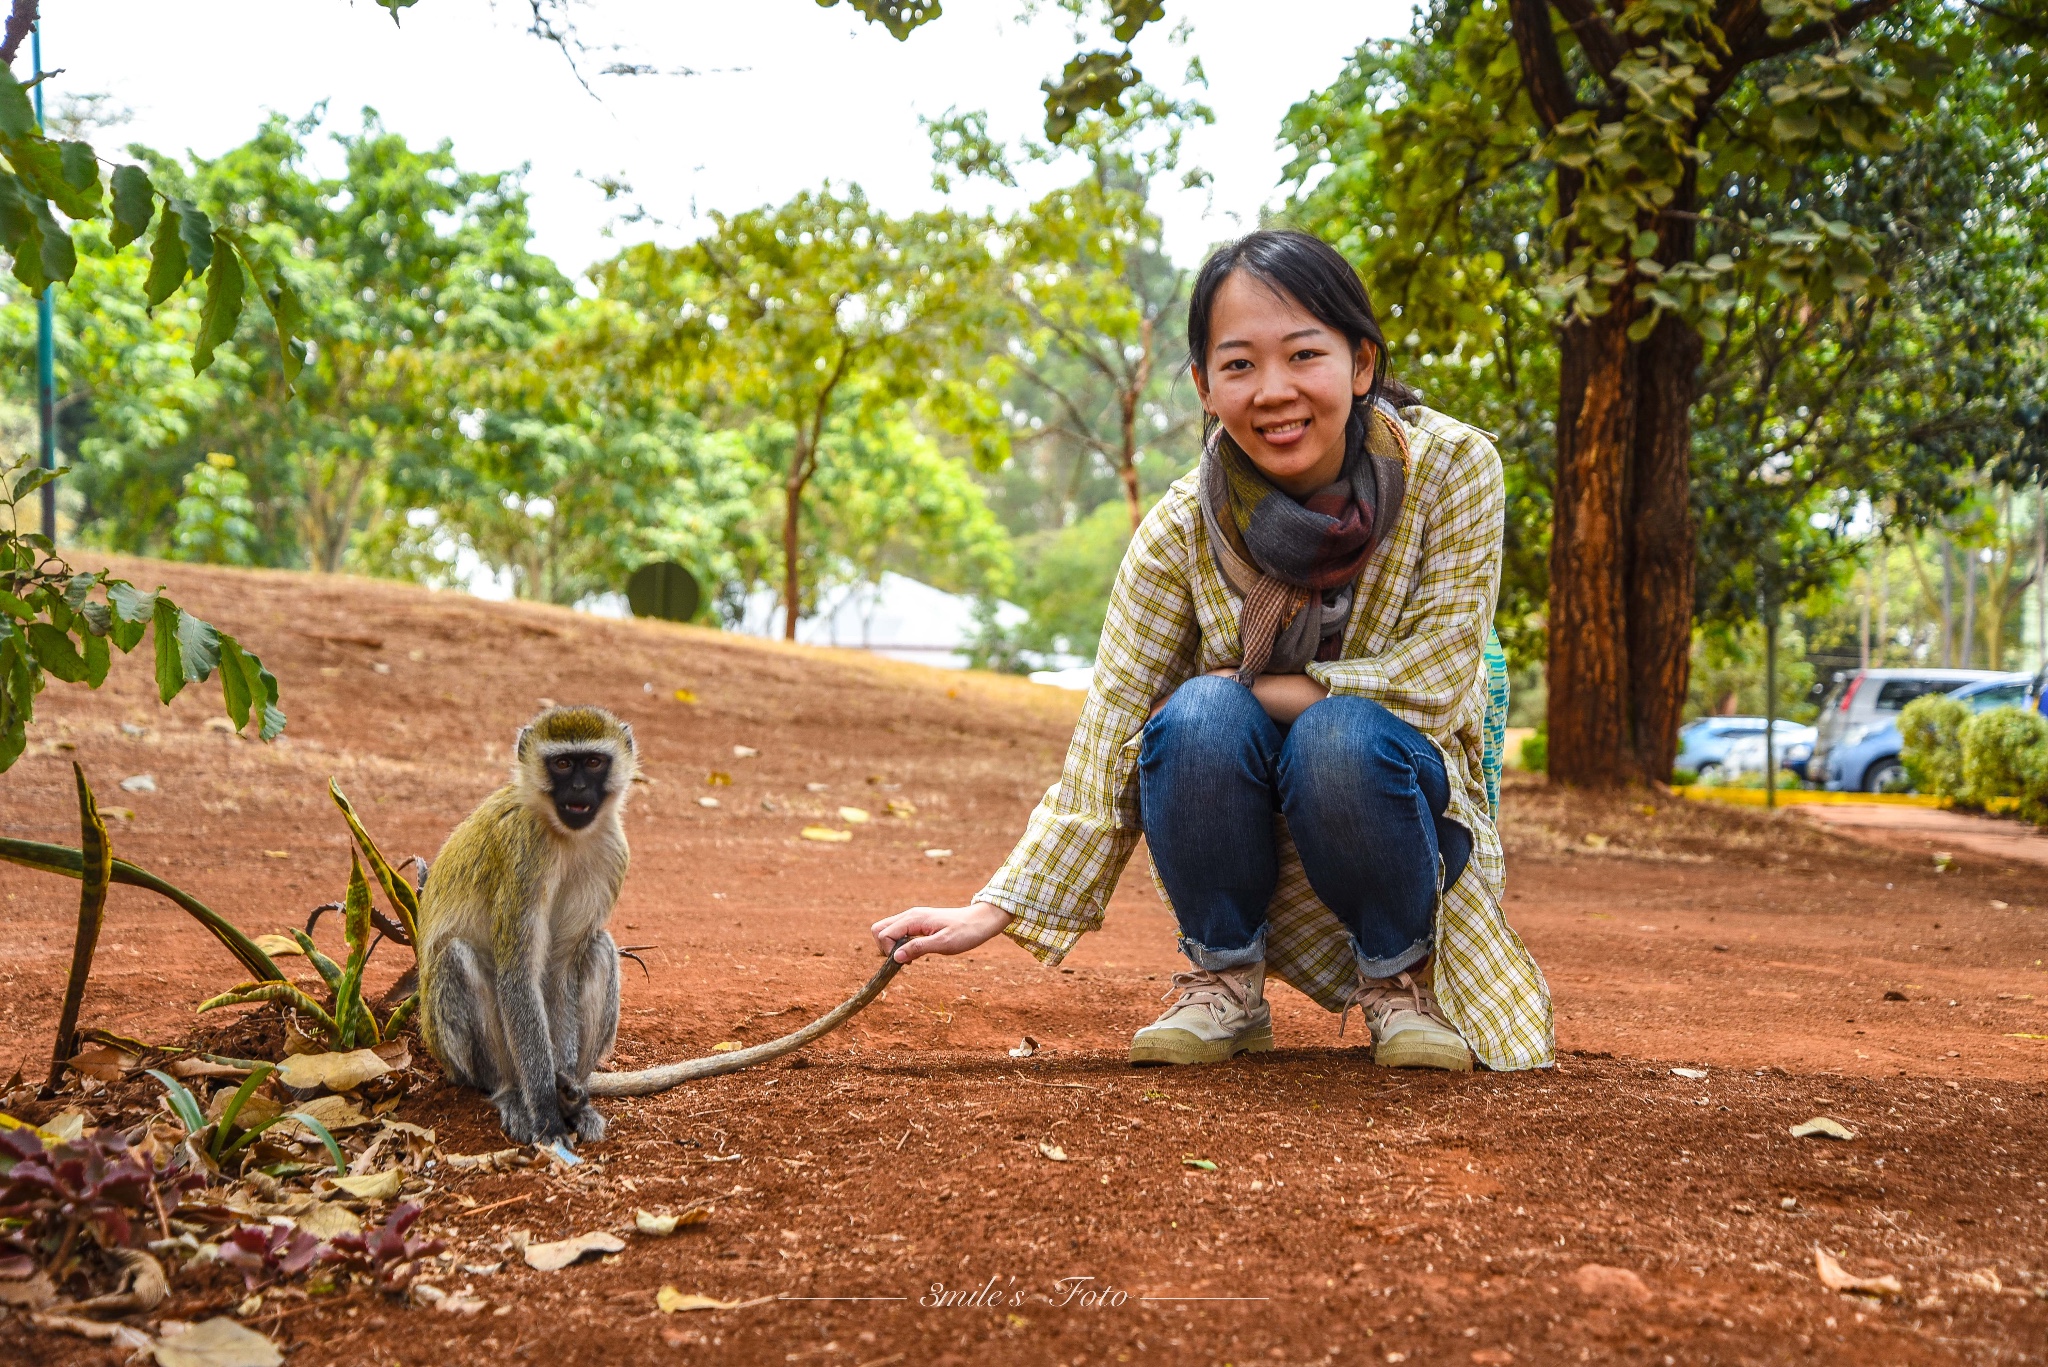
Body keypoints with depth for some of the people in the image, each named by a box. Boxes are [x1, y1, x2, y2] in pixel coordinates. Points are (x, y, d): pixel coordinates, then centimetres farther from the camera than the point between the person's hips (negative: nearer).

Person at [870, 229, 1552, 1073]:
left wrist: (1248, 687, -19)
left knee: (1343, 736, -33)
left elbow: (1435, 677, -18)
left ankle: (1400, 976, -6)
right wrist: (997, 910, -23)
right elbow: (1108, 744, -14)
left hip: (1395, 793, -1)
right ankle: (1224, 979, -6)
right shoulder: (1179, 533, -14)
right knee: (1200, 718, -31)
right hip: (1242, 834, 1)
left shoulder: (1453, 467, -16)